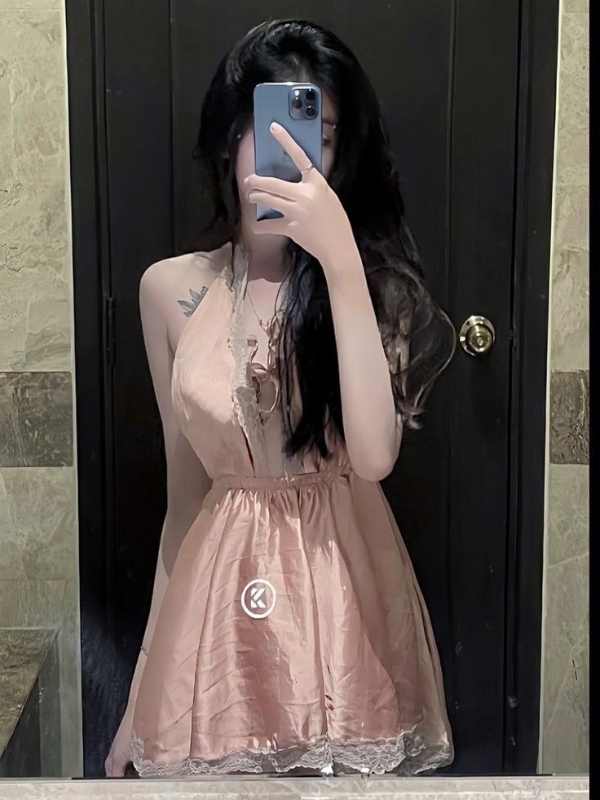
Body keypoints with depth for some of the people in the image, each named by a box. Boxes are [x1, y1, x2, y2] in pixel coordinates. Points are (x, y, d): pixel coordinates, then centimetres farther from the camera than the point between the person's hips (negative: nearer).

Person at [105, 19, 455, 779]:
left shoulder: (371, 278, -4)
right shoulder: (169, 288, 2)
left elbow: (373, 455, -21)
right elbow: (185, 482, 8)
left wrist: (340, 259, -26)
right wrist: (149, 677, 10)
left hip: (345, 586, -1)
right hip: (219, 591, 2)